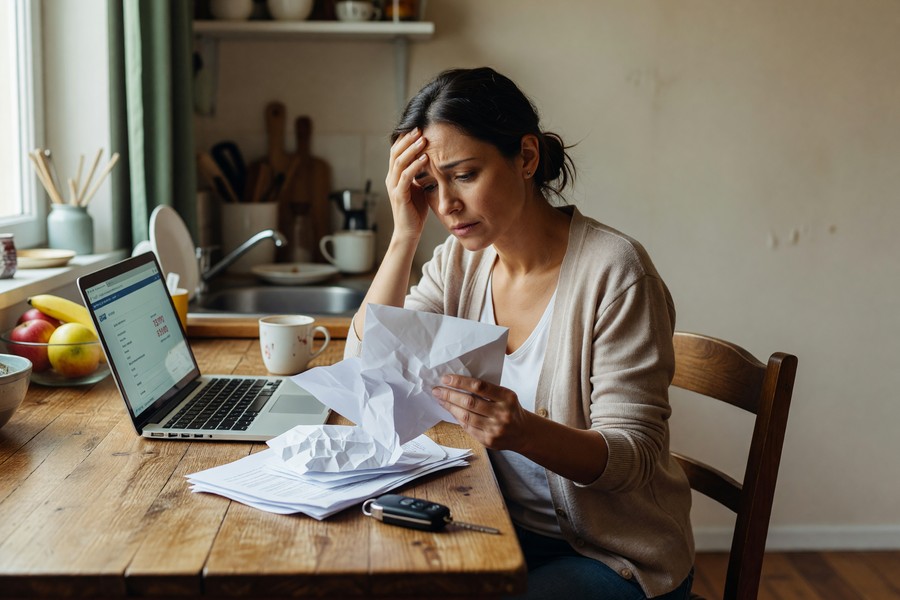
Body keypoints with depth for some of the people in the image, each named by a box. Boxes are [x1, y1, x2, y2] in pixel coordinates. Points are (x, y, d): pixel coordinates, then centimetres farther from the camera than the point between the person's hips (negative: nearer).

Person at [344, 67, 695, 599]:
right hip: (504, 531, 5)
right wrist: (406, 235, -14)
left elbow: (635, 453, -19)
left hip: (615, 556, -5)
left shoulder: (613, 271, -19)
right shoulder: (460, 261, 0)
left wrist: (527, 433, -40)